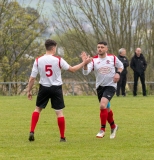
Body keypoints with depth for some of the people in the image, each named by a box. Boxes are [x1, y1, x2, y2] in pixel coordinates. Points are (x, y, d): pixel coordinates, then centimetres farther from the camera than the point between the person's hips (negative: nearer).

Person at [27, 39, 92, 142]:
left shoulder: (38, 61, -6)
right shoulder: (58, 60, -11)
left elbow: (32, 78, -3)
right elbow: (72, 69, -1)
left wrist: (29, 91, 9)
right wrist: (84, 63, 10)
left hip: (44, 88, 2)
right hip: (56, 88, -2)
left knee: (38, 109, 17)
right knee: (59, 112, 4)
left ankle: (32, 132, 4)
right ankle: (62, 137, 6)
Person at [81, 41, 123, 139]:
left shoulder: (112, 58, -5)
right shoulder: (94, 60, -6)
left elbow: (121, 66, 13)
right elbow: (86, 72, -19)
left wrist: (118, 73, -7)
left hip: (110, 85, -4)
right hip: (100, 87, 4)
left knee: (103, 105, -23)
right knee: (106, 109, 14)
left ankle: (102, 130, -12)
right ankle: (113, 126, 40)